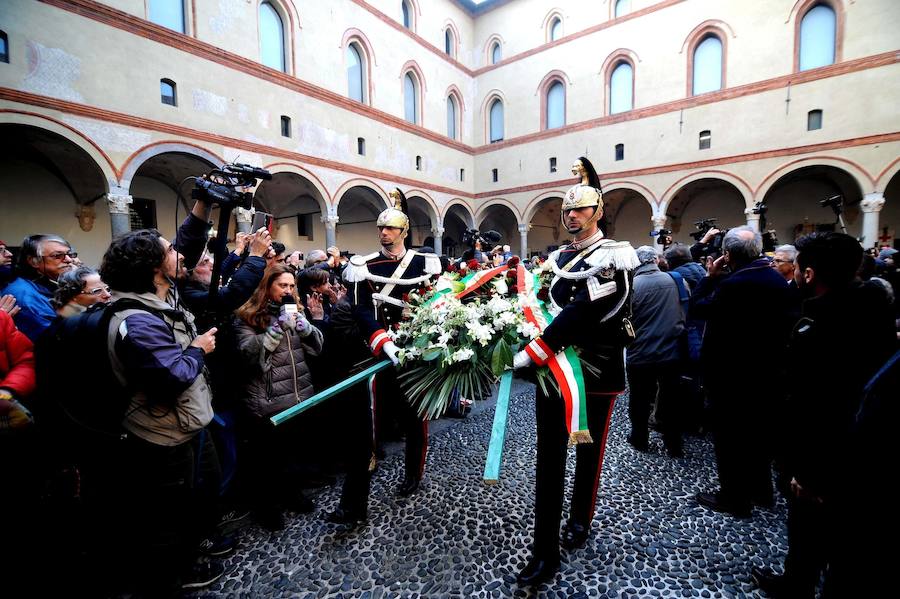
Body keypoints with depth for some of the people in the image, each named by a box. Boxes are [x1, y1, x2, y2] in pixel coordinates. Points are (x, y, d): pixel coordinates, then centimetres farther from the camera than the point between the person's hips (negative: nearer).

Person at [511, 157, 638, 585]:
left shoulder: (611, 256, -11)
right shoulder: (558, 257, 11)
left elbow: (579, 313, -24)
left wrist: (529, 354, -29)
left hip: (594, 371, -5)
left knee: (588, 449, 15)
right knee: (550, 456, 7)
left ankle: (580, 519, 41)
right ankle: (545, 552, 18)